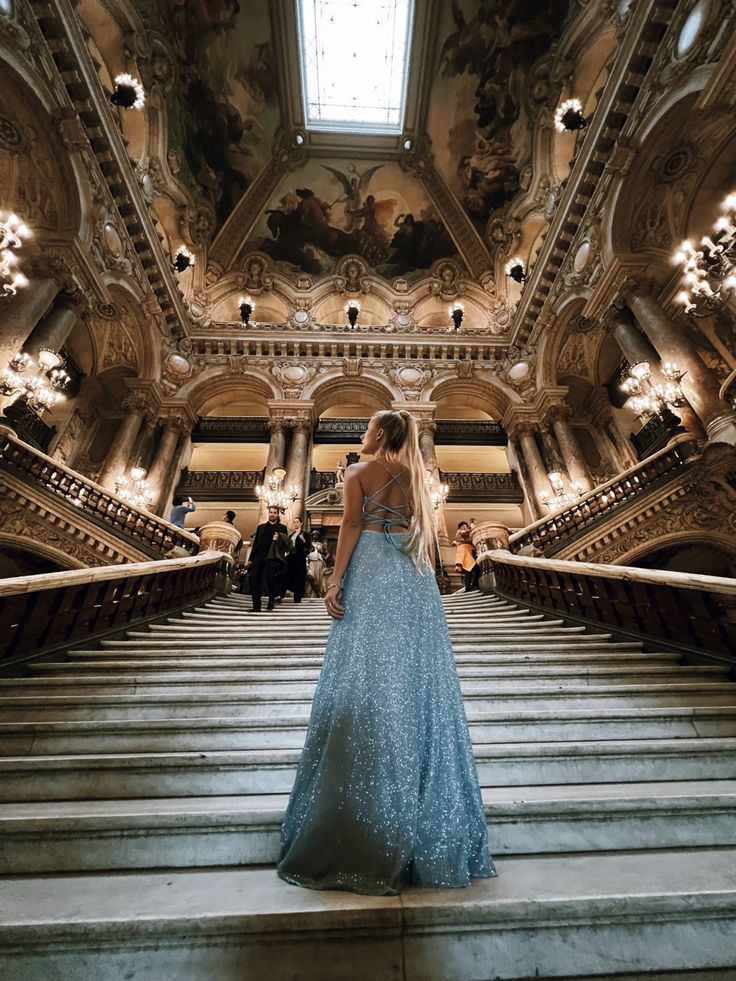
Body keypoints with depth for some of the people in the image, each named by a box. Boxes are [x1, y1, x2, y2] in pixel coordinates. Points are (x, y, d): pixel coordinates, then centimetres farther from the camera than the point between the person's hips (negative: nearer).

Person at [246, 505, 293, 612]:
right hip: (258, 557, 3)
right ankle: (256, 606, 6)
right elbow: (255, 543, 18)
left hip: (272, 558, -3)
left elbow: (287, 544, 5)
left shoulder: (282, 528, 10)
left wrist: (278, 539, -14)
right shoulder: (261, 527, 20)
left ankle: (272, 599, 10)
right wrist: (250, 559, 13)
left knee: (270, 577, -18)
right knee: (254, 580, -5)